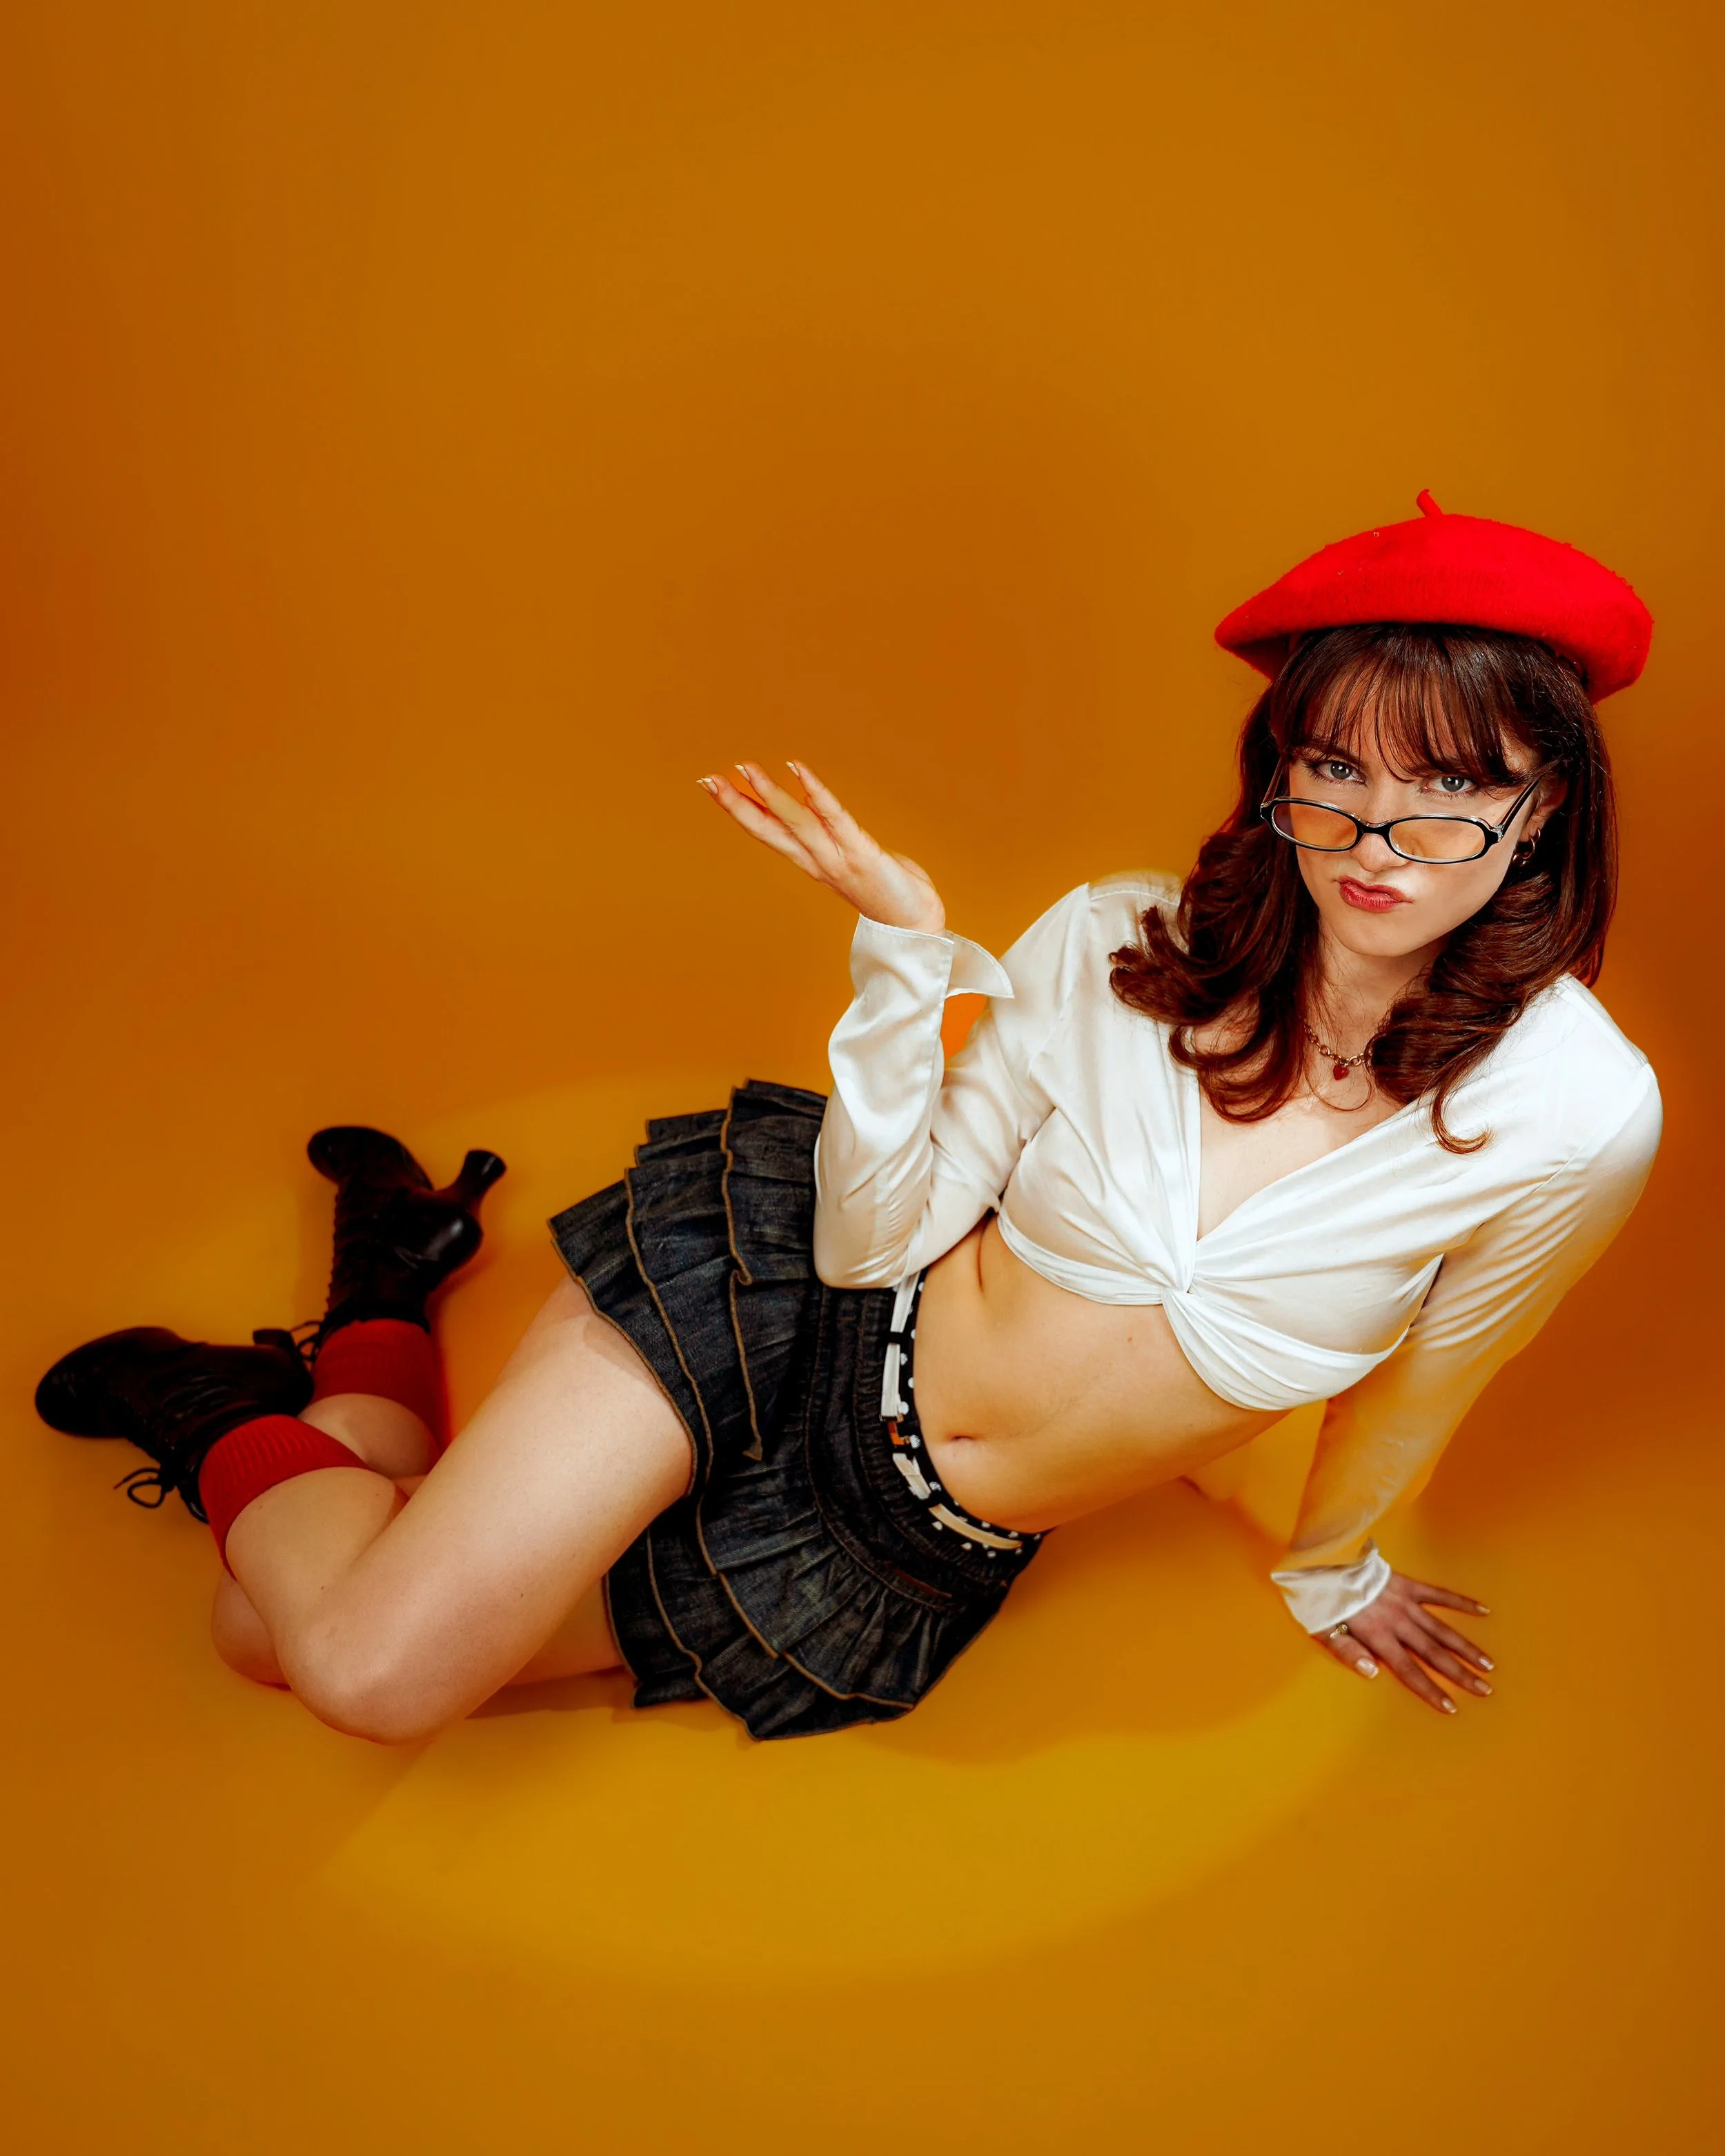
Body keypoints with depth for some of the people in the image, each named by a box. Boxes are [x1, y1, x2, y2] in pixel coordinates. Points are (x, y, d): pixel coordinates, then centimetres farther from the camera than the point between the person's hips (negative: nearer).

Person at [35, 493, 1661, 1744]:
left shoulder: (1573, 1117, -17)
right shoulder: (1113, 947, -14)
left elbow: (1419, 1386, 1)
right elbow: (875, 1239, -11)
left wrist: (1333, 1573, 18)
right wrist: (903, 953, -24)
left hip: (918, 1563, 1)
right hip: (782, 1302, -1)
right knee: (363, 1655, -12)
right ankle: (392, 1275, 19)